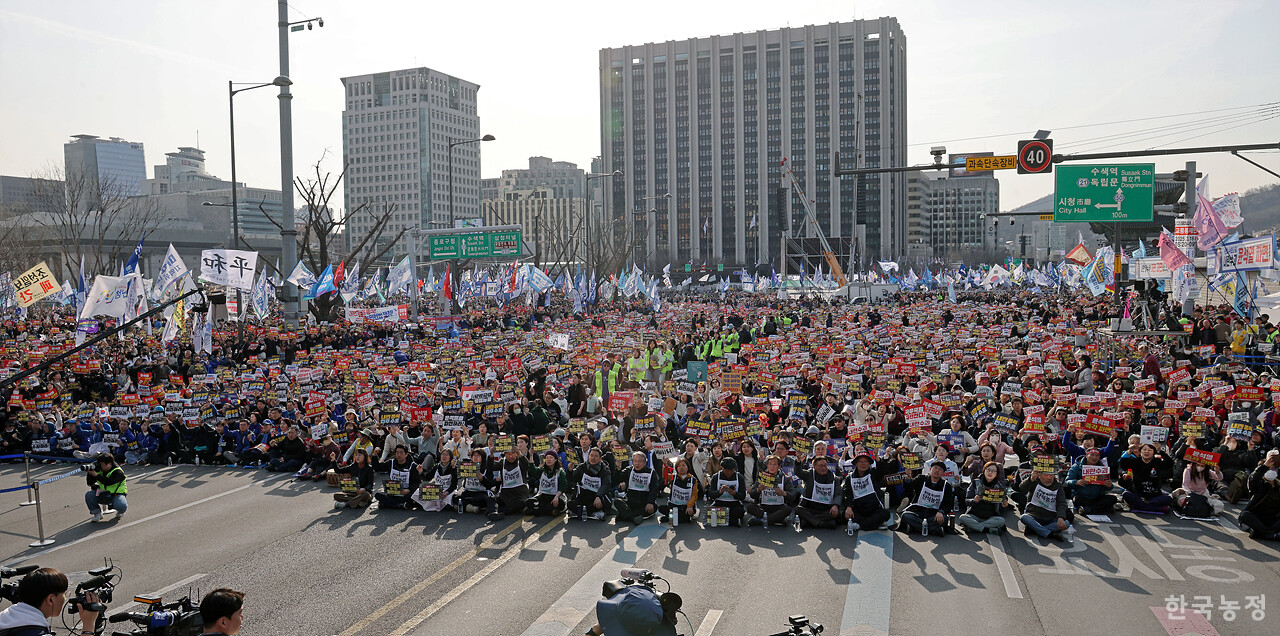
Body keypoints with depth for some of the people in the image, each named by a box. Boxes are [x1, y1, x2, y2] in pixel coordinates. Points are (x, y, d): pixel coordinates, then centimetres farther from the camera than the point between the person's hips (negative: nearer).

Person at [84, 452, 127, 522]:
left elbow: (108, 482, -35)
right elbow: (90, 483, 1)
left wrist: (96, 475, -34)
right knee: (88, 495, -19)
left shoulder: (118, 472, -19)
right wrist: (90, 472, -14)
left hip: (116, 494, -6)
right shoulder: (100, 470, 1)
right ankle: (97, 513, 0)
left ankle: (120, 512, 6)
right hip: (103, 494, 6)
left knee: (121, 506, -36)